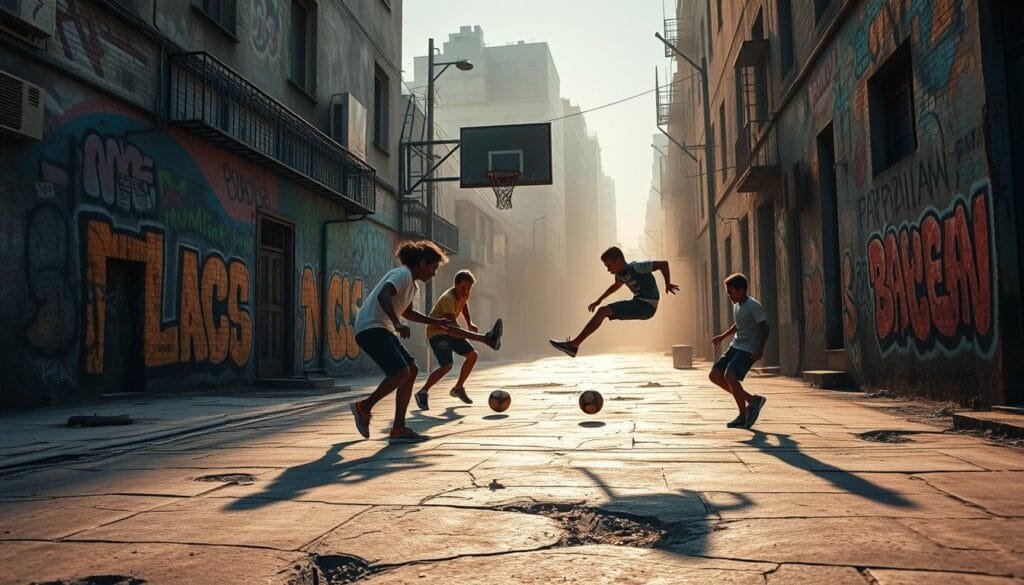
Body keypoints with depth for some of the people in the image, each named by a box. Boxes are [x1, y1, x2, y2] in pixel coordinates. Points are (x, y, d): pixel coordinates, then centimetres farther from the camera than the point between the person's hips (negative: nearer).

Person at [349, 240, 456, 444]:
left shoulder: (413, 285, 19)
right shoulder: (402, 275, -12)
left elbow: (407, 313, 35)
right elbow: (383, 296, -30)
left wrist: (436, 322, 30)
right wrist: (397, 324, -41)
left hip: (383, 331, 11)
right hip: (370, 329, -11)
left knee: (411, 370, 3)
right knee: (401, 372, -20)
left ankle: (399, 429, 3)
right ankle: (364, 407, 0)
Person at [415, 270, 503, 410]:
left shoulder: (464, 294, -4)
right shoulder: (448, 298, -29)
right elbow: (452, 328, -37)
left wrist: (469, 323, 9)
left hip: (450, 331, 8)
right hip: (436, 333, -8)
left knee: (472, 355, 3)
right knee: (447, 365, -23)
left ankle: (458, 388, 19)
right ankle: (422, 393, -8)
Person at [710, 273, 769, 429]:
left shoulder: (753, 306, -16)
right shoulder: (736, 304, 11)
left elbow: (765, 328, -17)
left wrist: (760, 350, -22)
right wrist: (722, 336, 22)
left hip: (749, 349, -9)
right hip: (735, 346, 9)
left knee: (729, 376, -25)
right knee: (715, 375, 0)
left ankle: (743, 416, -8)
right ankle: (751, 400, 10)